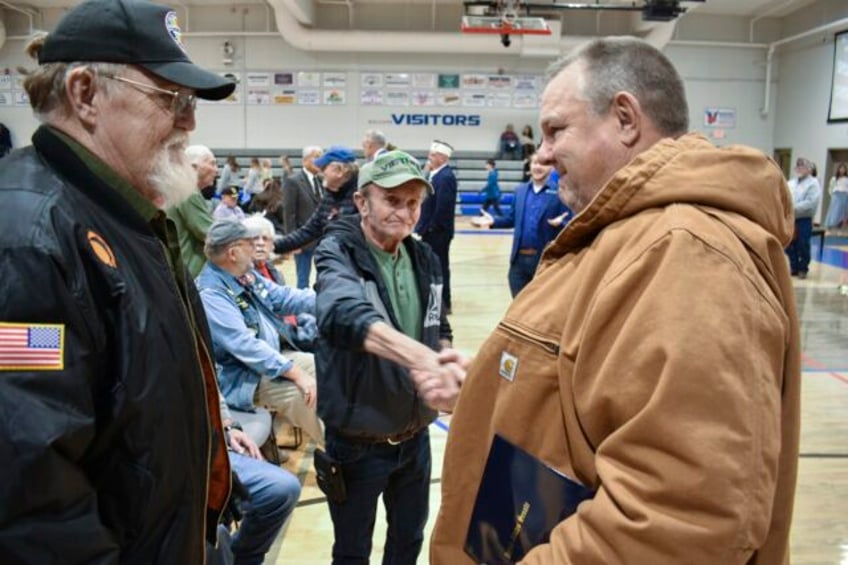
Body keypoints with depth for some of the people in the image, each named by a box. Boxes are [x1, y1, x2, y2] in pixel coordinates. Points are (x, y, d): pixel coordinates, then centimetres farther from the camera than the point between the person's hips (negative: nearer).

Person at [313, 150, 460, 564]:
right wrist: (419, 356, -58)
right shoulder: (338, 253, -18)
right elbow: (343, 315, -41)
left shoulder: (424, 258, 0)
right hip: (358, 442, -5)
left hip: (415, 436, 5)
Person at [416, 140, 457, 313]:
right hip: (432, 231, 10)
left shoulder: (446, 177, -18)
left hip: (438, 232, -10)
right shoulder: (437, 175, 14)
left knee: (439, 267, -1)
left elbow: (444, 207, -24)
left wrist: (431, 227, -17)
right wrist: (423, 227, 11)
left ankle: (444, 303, 8)